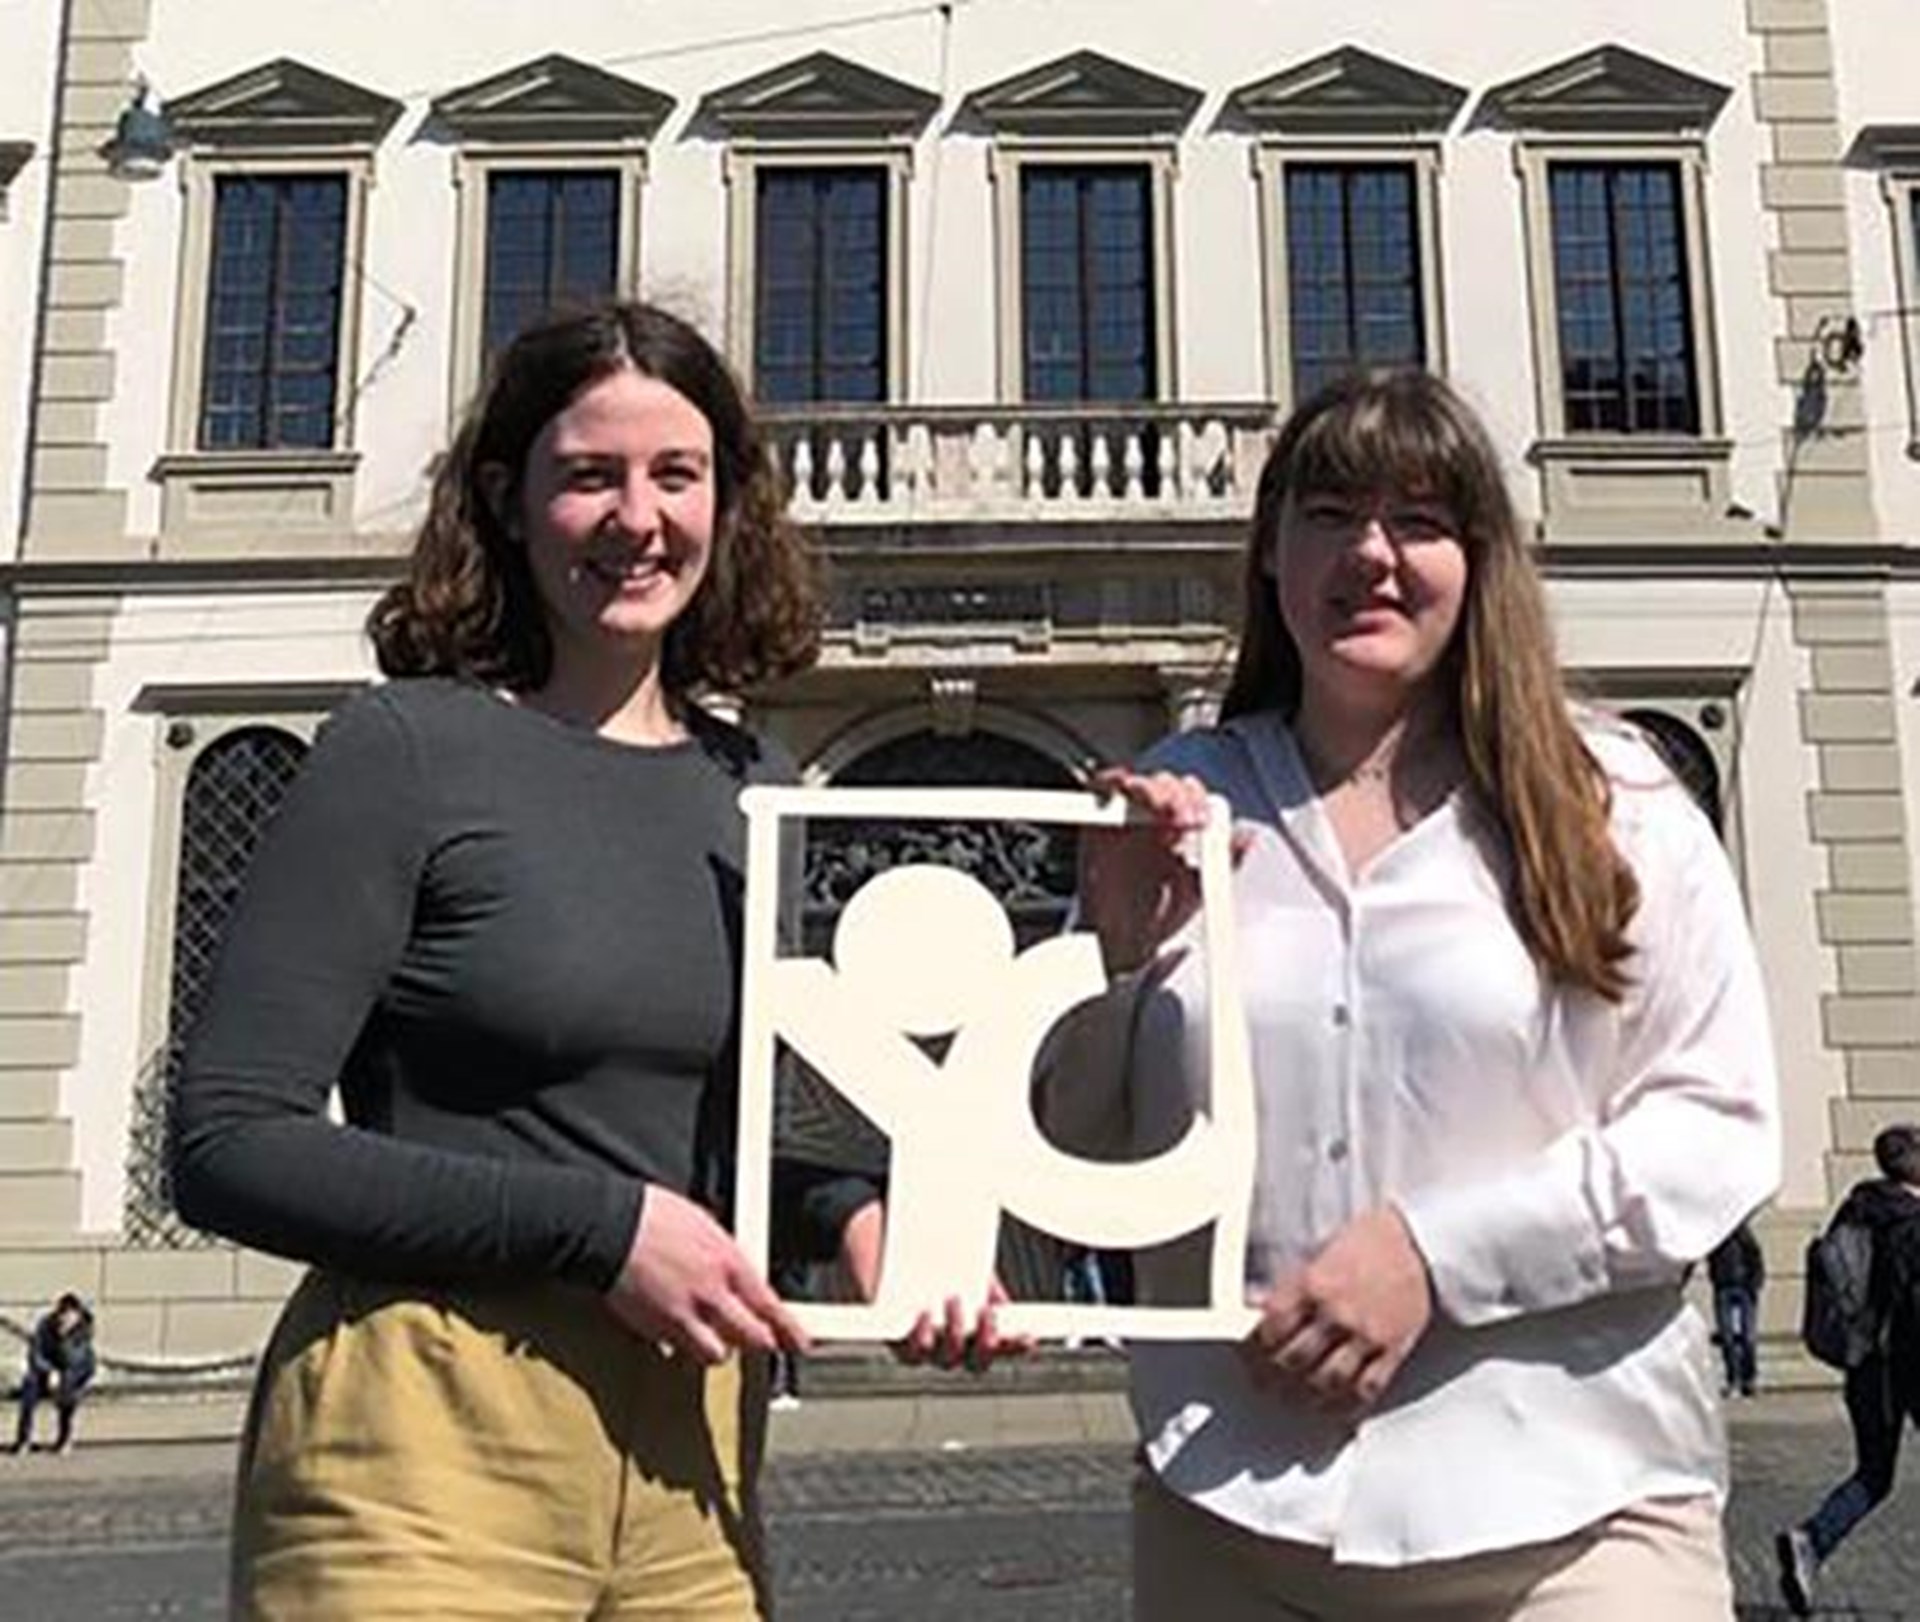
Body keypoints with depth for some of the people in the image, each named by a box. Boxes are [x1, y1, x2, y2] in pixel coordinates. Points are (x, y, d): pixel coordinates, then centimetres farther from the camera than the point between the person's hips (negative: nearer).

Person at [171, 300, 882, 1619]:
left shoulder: (754, 786, 7)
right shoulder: (409, 748, -9)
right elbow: (227, 1141, -13)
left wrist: (856, 1217, -4)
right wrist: (597, 1225, -17)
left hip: (693, 1450, 6)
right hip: (433, 1455, -5)